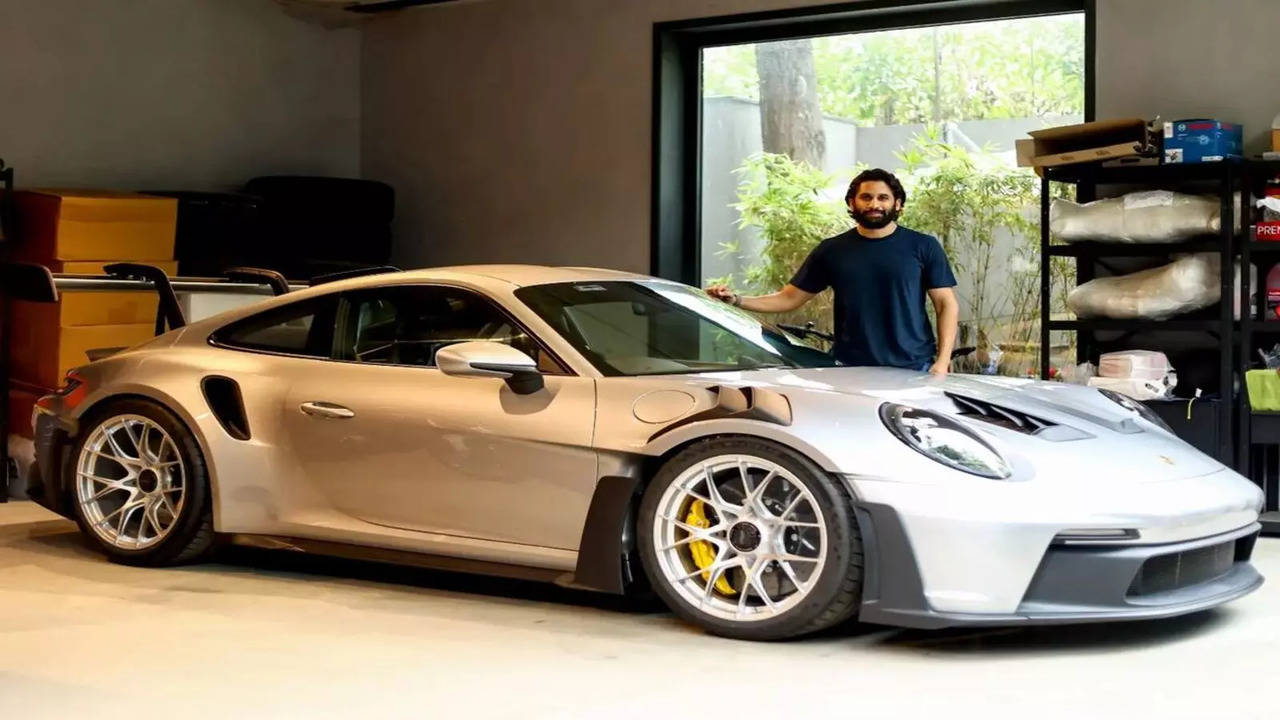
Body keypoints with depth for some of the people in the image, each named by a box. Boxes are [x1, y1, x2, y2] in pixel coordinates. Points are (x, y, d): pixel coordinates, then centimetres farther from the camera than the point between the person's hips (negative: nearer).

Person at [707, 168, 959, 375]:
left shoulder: (924, 247, 5)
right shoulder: (832, 251, 9)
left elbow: (947, 304, 4)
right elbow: (790, 298, 11)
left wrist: (942, 362, -9)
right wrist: (737, 300, -4)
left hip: (914, 370, -1)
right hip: (851, 370, 1)